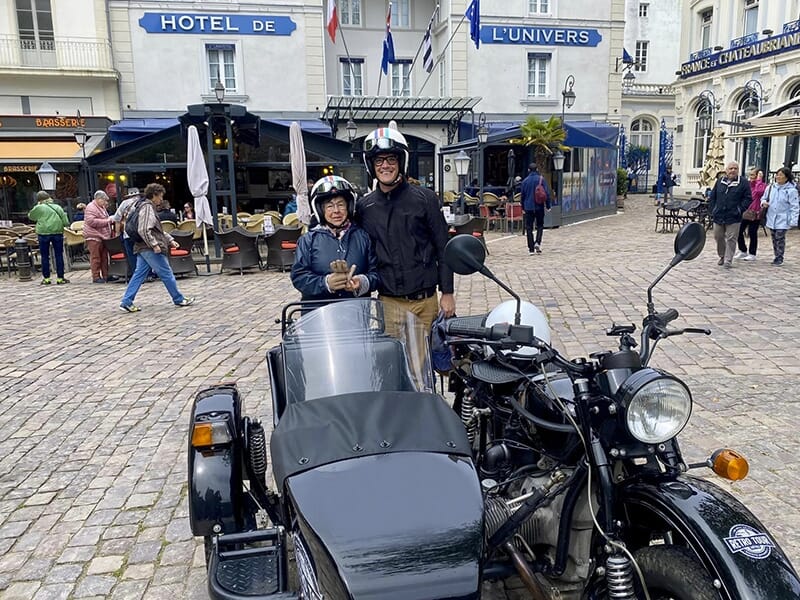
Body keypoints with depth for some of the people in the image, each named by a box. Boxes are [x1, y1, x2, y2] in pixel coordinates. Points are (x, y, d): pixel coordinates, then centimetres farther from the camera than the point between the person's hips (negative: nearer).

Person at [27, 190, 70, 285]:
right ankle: (60, 278, 6)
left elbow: (31, 216, 14)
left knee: (45, 256, 7)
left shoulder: (38, 208, -2)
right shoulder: (58, 207, 6)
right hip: (57, 232, 2)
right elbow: (66, 222, 4)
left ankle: (46, 278, 9)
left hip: (44, 233, -2)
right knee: (59, 256, 6)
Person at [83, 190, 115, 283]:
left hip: (103, 237, 9)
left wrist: (111, 221, 14)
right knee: (95, 258, -5)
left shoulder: (102, 207, 19)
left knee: (104, 257, 11)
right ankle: (96, 277, -2)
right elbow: (91, 221, -23)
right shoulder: (91, 207, -11)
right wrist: (107, 221, -21)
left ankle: (105, 276, 16)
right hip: (94, 237, -9)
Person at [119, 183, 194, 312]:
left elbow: (157, 230, 27)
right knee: (167, 274, 0)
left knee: (139, 275, 8)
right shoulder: (148, 207, -13)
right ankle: (179, 299, 10)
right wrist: (154, 244, -22)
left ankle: (126, 302, 6)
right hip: (150, 248, -10)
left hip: (143, 248, 10)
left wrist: (170, 240, 22)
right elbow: (144, 230, -22)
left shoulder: (151, 207, 20)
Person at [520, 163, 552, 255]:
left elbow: (522, 195, 9)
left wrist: (523, 208, 18)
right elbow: (547, 193, -5)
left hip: (528, 207, 1)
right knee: (540, 226, 13)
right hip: (539, 207, -1)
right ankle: (538, 242, -9)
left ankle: (531, 249, 1)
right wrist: (548, 206, 3)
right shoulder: (541, 179, -3)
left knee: (529, 228, 4)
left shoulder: (525, 181, 2)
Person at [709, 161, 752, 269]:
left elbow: (748, 199, -3)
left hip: (733, 218, -4)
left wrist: (739, 210, -12)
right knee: (718, 237, 13)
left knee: (731, 239, -3)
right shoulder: (720, 181, 8)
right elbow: (712, 197, 13)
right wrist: (712, 210, 5)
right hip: (718, 216, 4)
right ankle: (722, 256, 32)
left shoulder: (743, 183, -3)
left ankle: (728, 260, 3)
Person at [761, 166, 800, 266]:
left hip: (782, 220, -5)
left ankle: (779, 258, 6)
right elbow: (765, 198, 20)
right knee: (774, 239, 13)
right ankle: (777, 257, 24)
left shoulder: (791, 190, -10)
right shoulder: (771, 187, 4)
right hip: (771, 219, 5)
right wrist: (764, 202, -5)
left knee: (780, 239, -5)